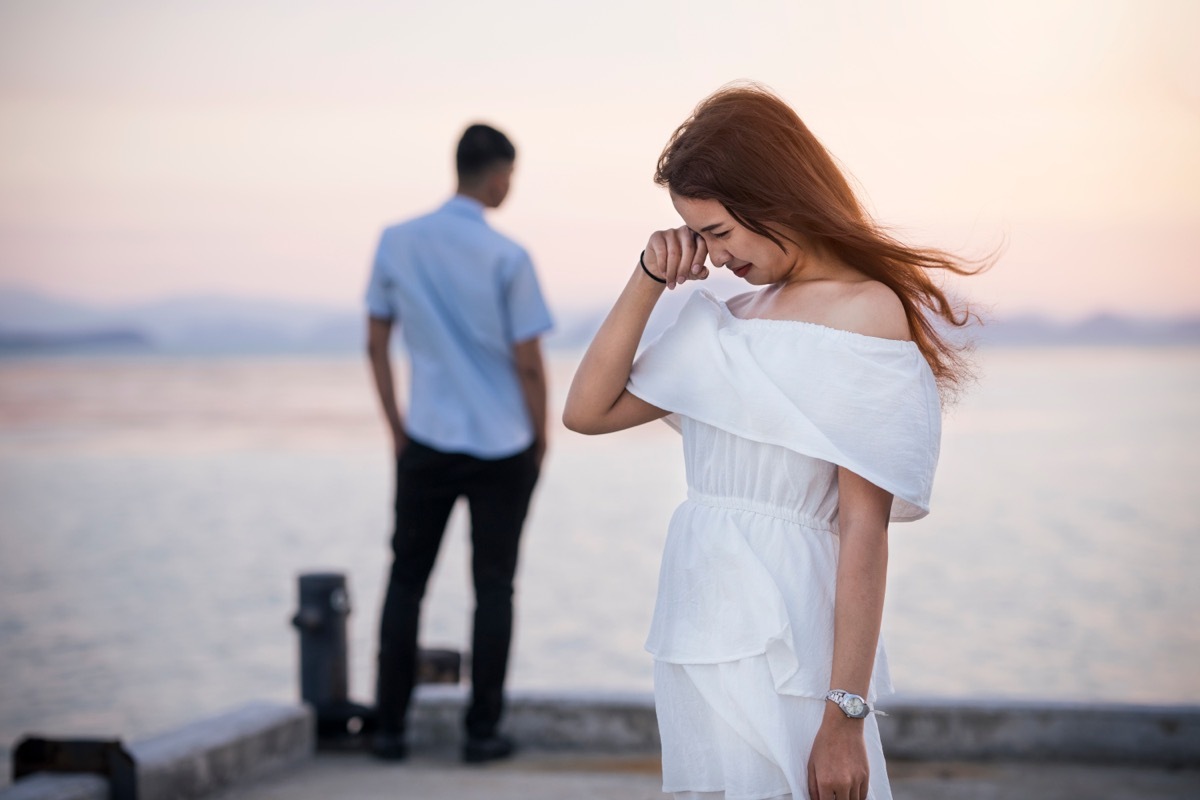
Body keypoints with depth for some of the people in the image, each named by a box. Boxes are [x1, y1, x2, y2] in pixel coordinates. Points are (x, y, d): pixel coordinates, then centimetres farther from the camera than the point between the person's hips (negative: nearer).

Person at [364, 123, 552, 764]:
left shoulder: (396, 243, 0)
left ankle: (389, 728, 13)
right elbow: (528, 363, -9)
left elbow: (375, 346, 5)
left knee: (406, 580, 12)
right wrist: (541, 438, 6)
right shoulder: (507, 258, -11)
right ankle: (482, 731, 9)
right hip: (503, 447, -2)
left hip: (427, 443, 3)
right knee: (493, 586, 7)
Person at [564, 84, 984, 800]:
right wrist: (647, 283, 5)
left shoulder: (866, 313, -9)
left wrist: (844, 716, -17)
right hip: (696, 635, 7)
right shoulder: (728, 323, 14)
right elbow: (589, 411, 15)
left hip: (781, 639, -7)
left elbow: (865, 531, -14)